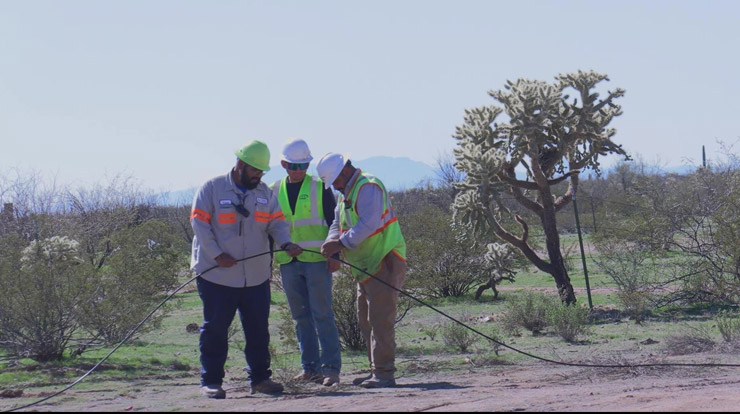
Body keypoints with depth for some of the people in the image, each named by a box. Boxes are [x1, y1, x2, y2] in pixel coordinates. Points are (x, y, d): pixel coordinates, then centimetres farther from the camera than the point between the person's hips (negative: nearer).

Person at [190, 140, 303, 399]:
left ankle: (259, 377, 18)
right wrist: (217, 255, -17)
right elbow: (199, 222, -8)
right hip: (217, 276, -5)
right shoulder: (212, 188, -5)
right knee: (215, 329, 0)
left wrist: (286, 243, -16)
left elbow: (277, 222, 5)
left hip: (256, 277, 5)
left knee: (258, 329, 8)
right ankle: (210, 381, 7)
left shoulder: (264, 193, 11)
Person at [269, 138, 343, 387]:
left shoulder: (319, 188, 1)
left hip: (317, 261, -4)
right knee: (301, 317, 7)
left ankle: (331, 367, -6)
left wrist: (335, 255, -7)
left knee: (322, 314, -7)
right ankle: (310, 367, 12)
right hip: (288, 263, 4)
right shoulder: (274, 191, 11)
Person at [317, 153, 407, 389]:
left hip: (385, 262, -11)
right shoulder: (345, 194, 19)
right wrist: (332, 242, -2)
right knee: (366, 320, 13)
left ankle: (384, 374, -12)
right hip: (366, 266, 11)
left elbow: (369, 223, -25)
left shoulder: (368, 187, -14)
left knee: (380, 318, -12)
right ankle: (376, 371, 18)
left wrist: (342, 242, -24)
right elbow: (338, 224, 19)